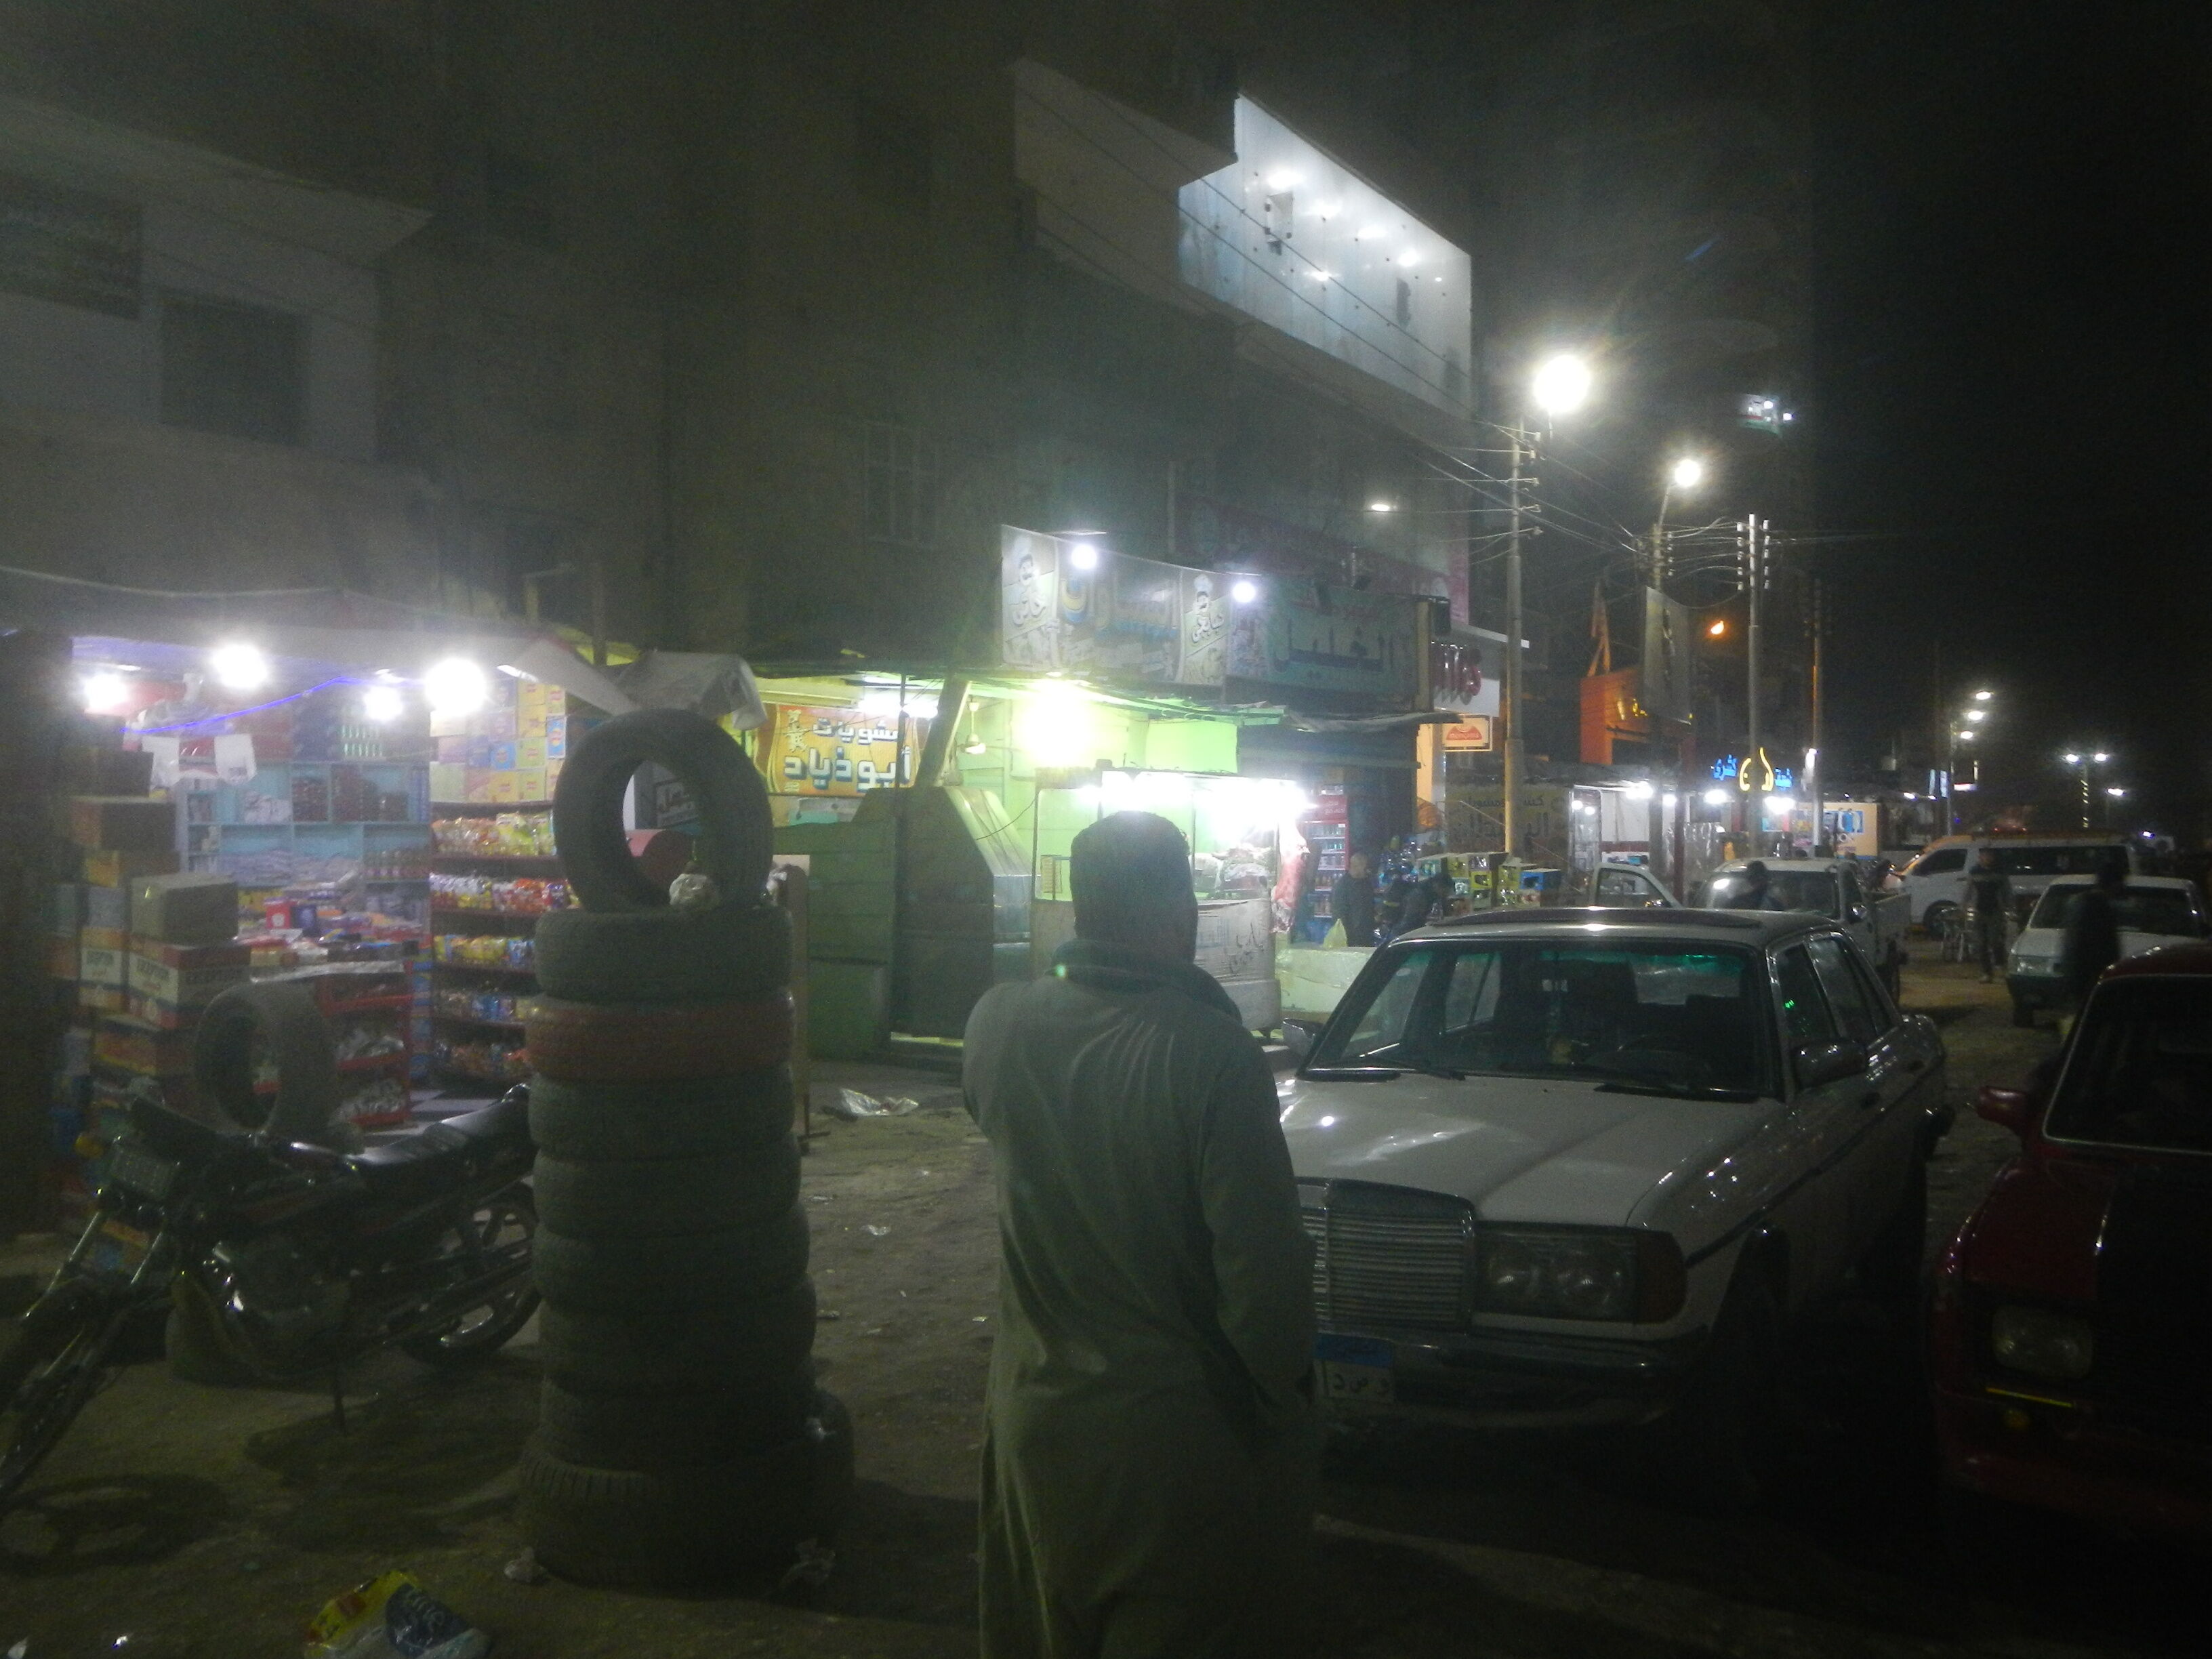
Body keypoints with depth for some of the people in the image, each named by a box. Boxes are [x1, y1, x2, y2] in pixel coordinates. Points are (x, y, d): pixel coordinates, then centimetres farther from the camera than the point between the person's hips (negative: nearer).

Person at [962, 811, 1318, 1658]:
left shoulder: (1000, 1024, -9)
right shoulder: (1212, 1053, -25)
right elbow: (1263, 1267, -22)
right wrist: (1285, 1389, -5)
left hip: (1033, 1416, 5)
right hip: (1180, 1433, -5)